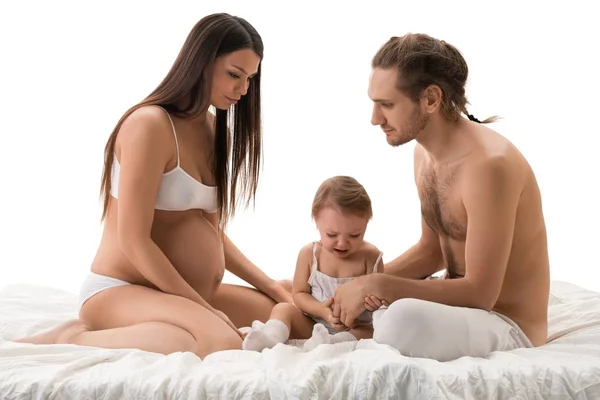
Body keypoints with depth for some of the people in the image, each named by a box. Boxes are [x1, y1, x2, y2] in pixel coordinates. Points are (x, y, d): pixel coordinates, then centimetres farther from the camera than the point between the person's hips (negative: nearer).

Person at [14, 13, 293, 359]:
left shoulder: (217, 131, 11)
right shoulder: (150, 124, -15)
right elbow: (133, 241, -18)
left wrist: (270, 286, 5)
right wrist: (200, 305, -16)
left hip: (189, 295, 10)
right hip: (123, 290, -10)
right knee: (222, 343, -36)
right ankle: (74, 339, -13)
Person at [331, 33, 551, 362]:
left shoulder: (489, 165, -27)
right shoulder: (425, 152, 2)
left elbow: (480, 293, -26)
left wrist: (379, 285, -25)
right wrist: (369, 281, -5)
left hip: (508, 326, -8)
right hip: (459, 305, 9)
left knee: (406, 317, -39)